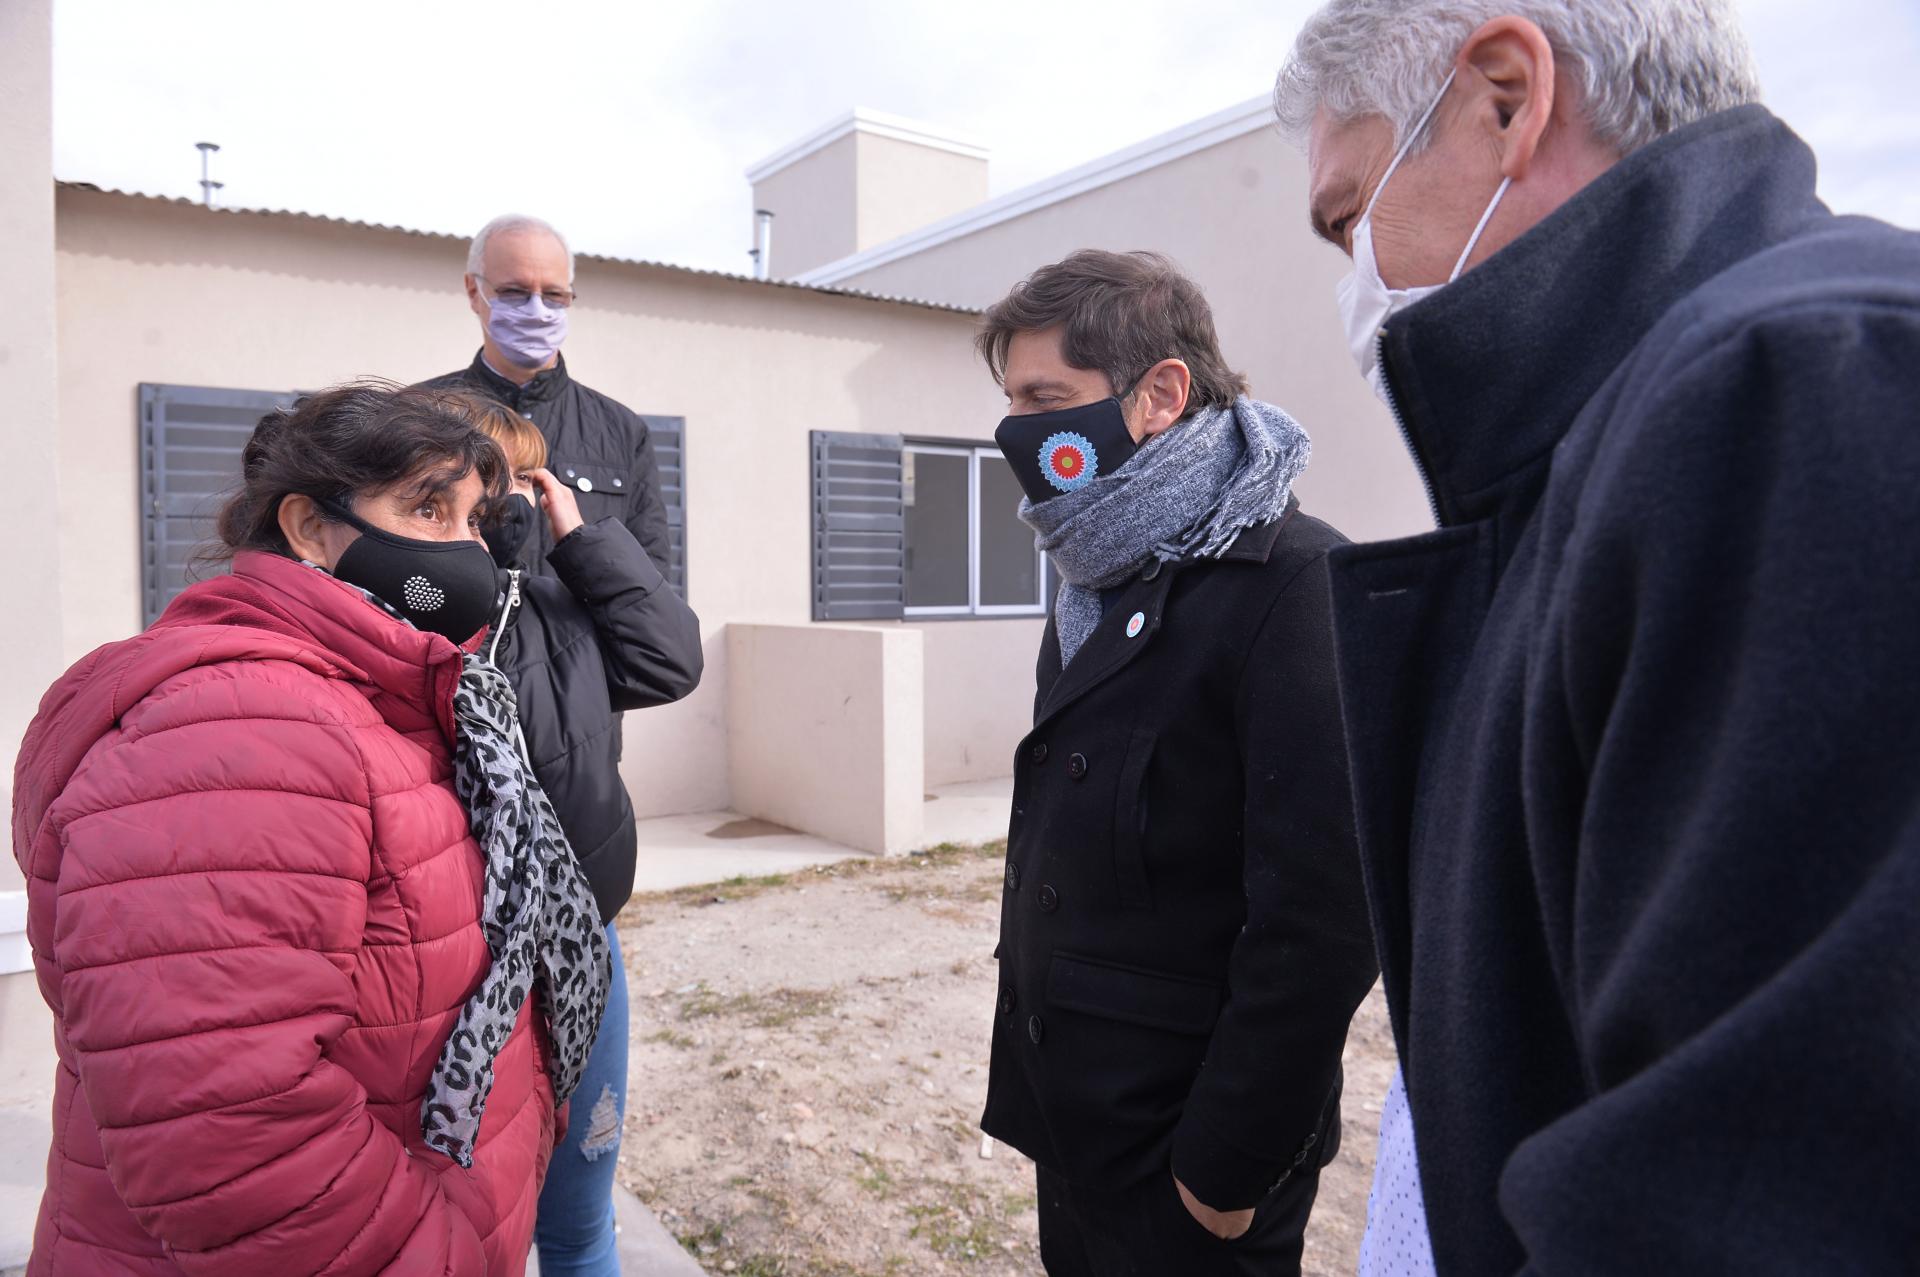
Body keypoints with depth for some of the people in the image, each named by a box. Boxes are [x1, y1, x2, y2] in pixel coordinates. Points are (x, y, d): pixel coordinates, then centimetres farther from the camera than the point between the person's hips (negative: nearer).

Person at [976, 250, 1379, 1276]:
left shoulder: (1292, 586, -19)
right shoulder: (1103, 584, 8)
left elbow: (1318, 921, -22)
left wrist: (1227, 1171, -17)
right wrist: (1037, 1084, 12)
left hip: (1183, 1161, -7)